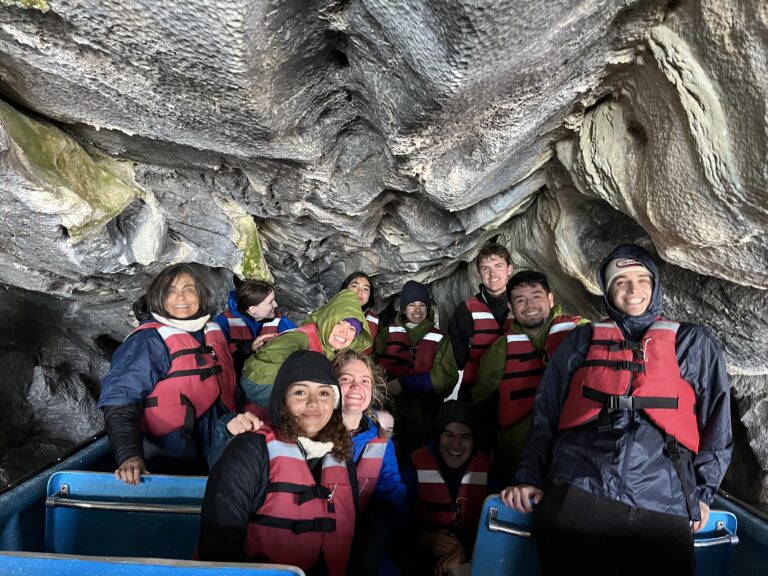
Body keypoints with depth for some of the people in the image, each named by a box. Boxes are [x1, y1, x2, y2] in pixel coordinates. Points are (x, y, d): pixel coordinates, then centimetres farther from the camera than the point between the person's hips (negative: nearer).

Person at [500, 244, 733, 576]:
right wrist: (528, 477, 3)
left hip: (664, 504, 1)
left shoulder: (693, 343, 18)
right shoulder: (583, 341, 16)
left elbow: (717, 421, 16)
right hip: (578, 493, 0)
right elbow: (545, 413, 12)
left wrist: (703, 490, 9)